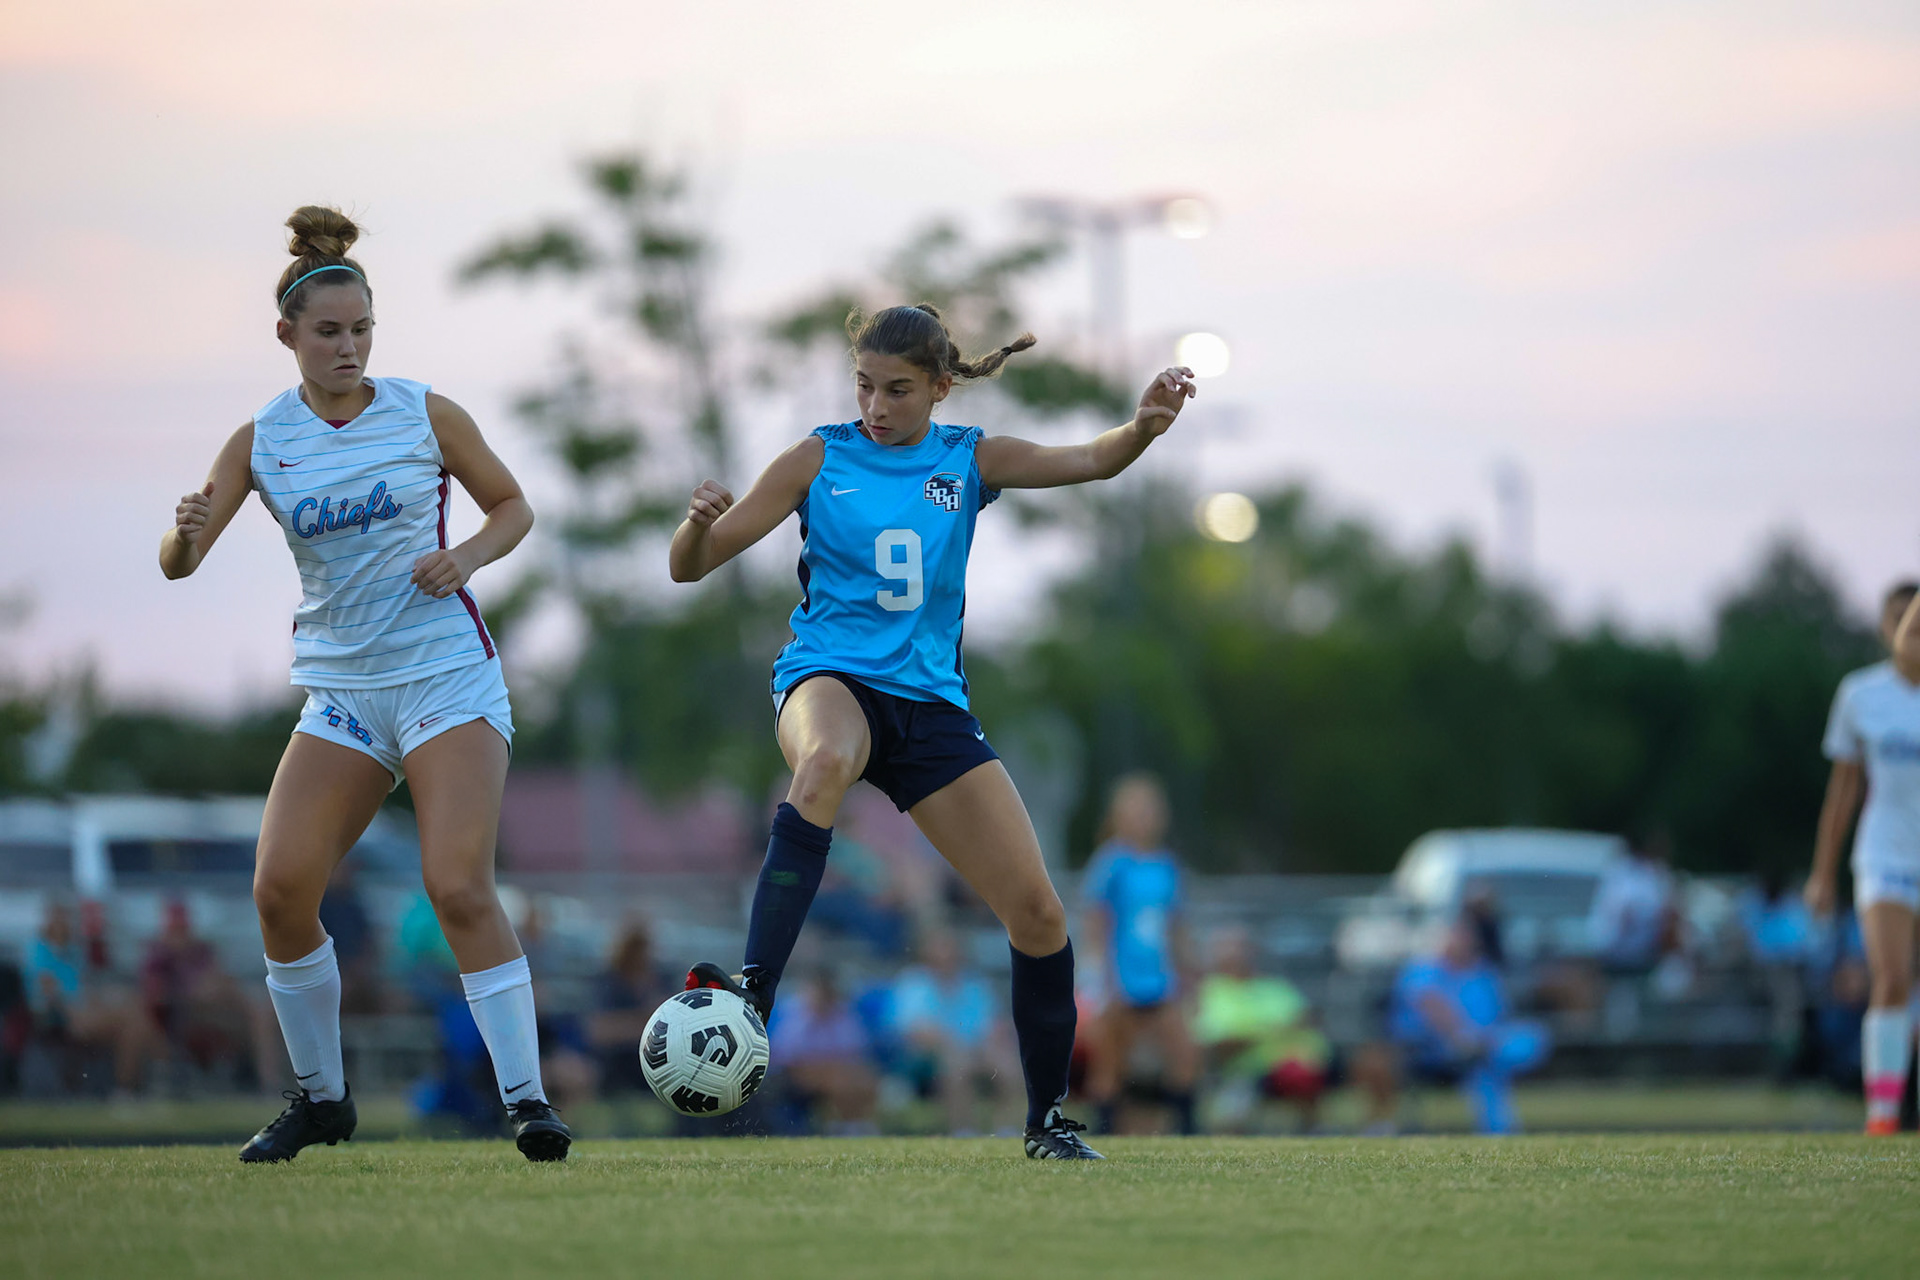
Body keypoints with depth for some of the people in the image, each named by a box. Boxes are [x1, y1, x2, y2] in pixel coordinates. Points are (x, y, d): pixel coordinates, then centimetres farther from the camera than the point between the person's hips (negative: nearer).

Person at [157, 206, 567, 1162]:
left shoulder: (426, 416, -2)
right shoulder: (261, 440, 2)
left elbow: (513, 505, 11)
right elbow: (177, 563, -1)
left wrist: (471, 554, -10)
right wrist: (186, 531, -25)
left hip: (449, 677, -3)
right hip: (340, 689, 3)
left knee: (458, 886, -18)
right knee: (280, 888, -8)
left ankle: (527, 1099, -14)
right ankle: (320, 1097, 10)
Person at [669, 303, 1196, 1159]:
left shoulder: (970, 461, 8)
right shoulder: (819, 460, 2)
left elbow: (1090, 462, -6)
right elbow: (689, 568, 1)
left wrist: (1145, 423, -27)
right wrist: (700, 522, -22)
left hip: (929, 700, 3)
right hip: (830, 678, -3)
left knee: (1038, 912, -4)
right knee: (827, 758, -42)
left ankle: (1048, 1119, 16)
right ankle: (750, 992, -46)